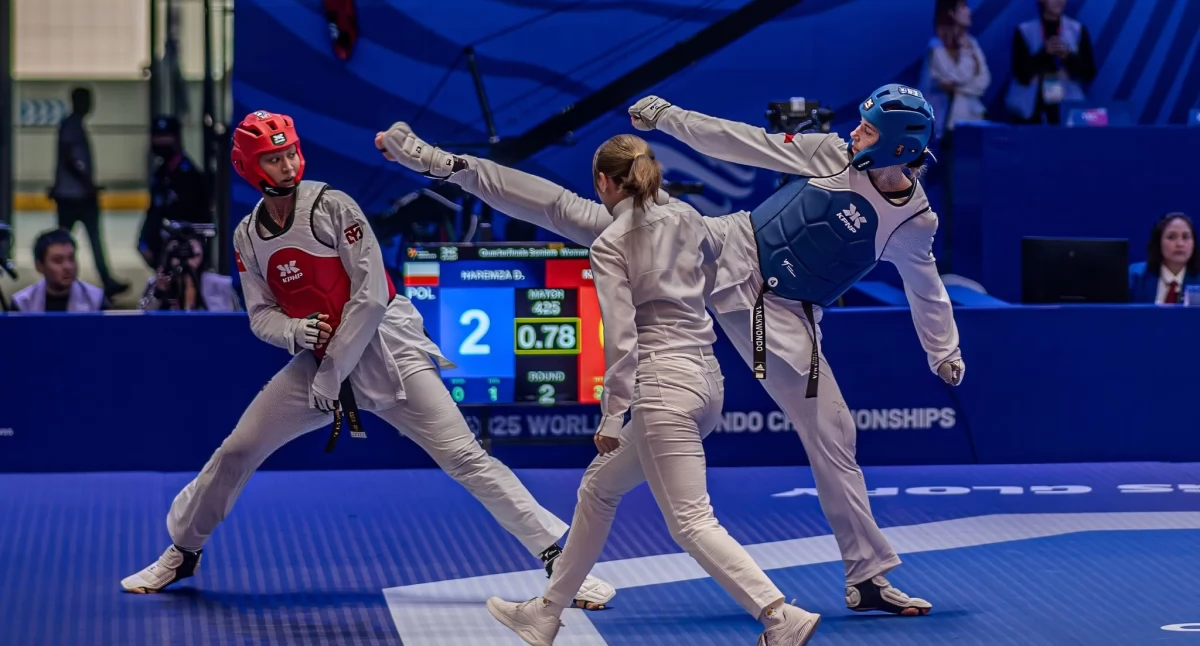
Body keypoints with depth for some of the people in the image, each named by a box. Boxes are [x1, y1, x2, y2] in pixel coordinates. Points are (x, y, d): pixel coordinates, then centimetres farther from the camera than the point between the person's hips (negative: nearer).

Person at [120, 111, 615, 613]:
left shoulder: (332, 207, -14)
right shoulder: (247, 236, 3)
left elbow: (371, 297, -16)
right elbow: (261, 315, 7)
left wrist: (331, 376, -15)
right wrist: (296, 332, -18)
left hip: (385, 350, -5)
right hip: (317, 356, 5)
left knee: (463, 457, -14)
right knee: (236, 451, 2)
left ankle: (558, 558, -13)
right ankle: (182, 553, 24)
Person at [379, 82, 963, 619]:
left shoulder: (914, 224, -4)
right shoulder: (833, 155, -6)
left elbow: (928, 295, 12)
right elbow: (744, 143, 0)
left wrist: (944, 354, 13)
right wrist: (667, 116, 0)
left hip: (781, 320, 0)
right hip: (727, 252, 0)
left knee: (832, 437, -4)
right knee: (580, 217, -8)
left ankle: (868, 578, 7)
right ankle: (449, 165, -3)